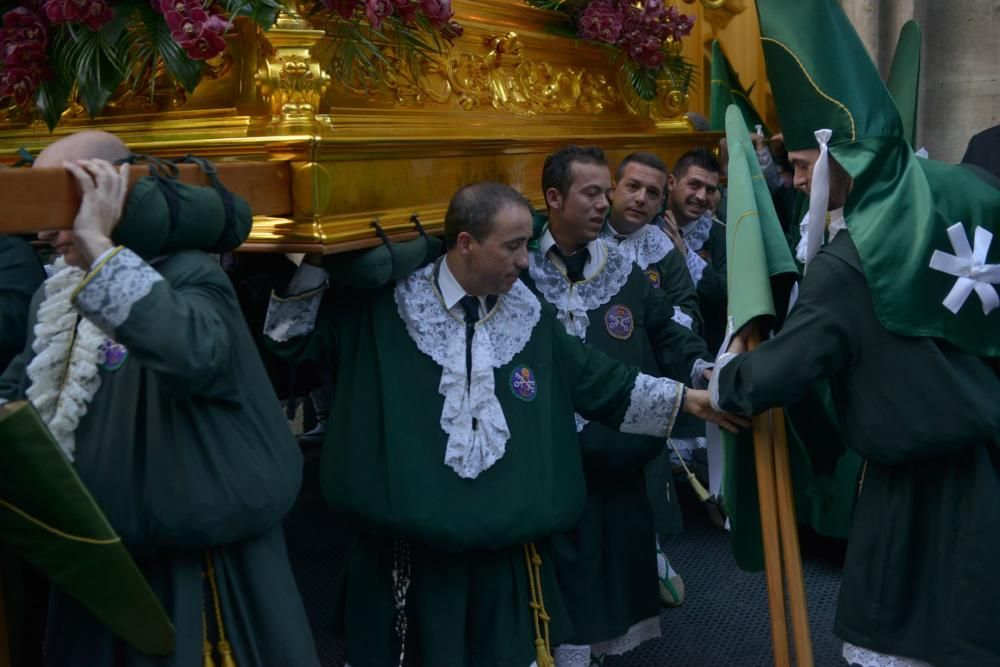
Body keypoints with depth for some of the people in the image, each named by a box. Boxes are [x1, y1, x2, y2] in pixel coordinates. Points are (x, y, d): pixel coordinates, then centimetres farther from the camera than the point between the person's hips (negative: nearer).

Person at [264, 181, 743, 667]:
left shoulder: (532, 318, 4)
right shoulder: (382, 307, -6)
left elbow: (600, 382, 10)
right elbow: (292, 335, 2)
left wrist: (683, 398, 7)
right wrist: (313, 263, -8)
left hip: (508, 544, 3)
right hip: (405, 543, -2)